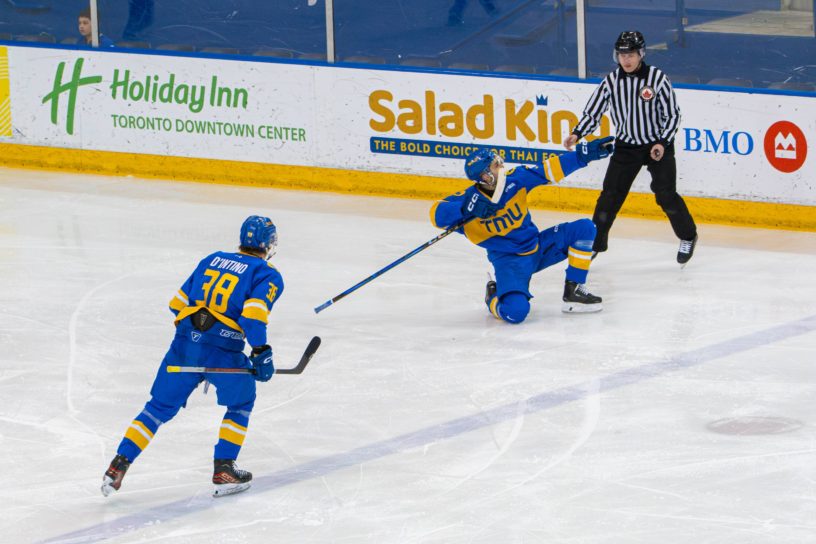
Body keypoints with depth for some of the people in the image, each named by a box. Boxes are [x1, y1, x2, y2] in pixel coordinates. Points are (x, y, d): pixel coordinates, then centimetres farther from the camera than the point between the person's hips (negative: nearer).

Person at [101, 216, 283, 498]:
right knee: (241, 403, 21)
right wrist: (261, 353, -11)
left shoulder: (212, 260, 21)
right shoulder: (268, 275, 4)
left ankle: (118, 465, 5)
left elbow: (178, 303, 21)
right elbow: (252, 313, -13)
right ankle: (223, 469, 14)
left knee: (159, 408, 14)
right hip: (223, 351, -4)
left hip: (184, 346, 4)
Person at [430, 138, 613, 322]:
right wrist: (468, 207, -46)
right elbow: (437, 214, -32)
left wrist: (584, 154, -16)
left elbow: (549, 170, -8)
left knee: (584, 228, -8)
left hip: (538, 245, 5)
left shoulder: (514, 179, -10)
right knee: (516, 311, -30)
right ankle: (493, 297, 10)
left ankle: (573, 291, 5)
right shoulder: (469, 198, -20)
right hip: (509, 260, -5)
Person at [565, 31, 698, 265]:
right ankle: (595, 242, 9)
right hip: (625, 147, 3)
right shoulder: (611, 81, -5)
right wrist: (577, 134, -18)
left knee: (665, 195, -7)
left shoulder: (657, 78, -13)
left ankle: (688, 238, 14)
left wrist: (663, 143, -19)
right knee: (610, 195, -1)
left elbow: (672, 114, -8)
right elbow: (593, 111, -2)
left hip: (657, 146, -3)